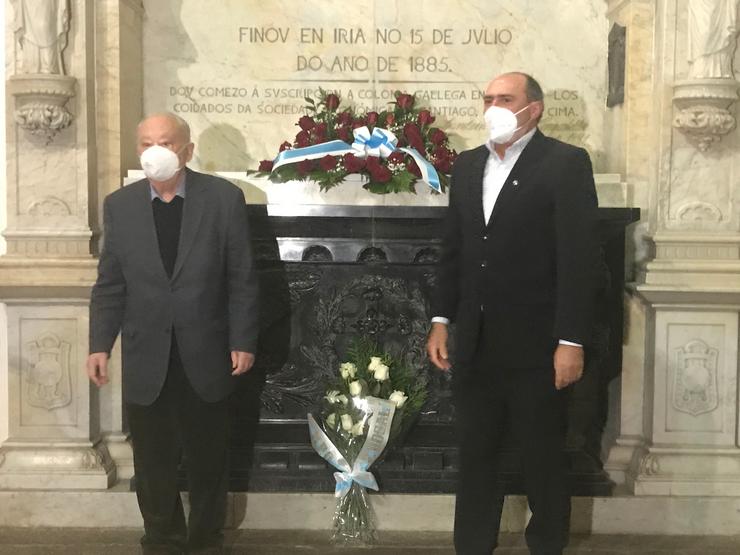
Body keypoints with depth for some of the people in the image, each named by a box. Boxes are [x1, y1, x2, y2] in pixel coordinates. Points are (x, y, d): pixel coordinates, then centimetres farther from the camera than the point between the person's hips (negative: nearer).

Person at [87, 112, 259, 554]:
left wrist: (243, 342, -7)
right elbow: (110, 285, 4)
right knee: (153, 463, 10)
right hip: (146, 360, 1)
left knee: (209, 459, 14)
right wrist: (100, 345, -2)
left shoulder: (224, 197, -5)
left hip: (205, 356, -1)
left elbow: (242, 279, -4)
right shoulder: (119, 205, 1)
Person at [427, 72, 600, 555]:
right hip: (475, 342, 5)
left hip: (535, 344, -5)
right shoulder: (468, 165, 11)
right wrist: (441, 321, 8)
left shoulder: (566, 163, -8)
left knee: (544, 459, 10)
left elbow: (579, 257, -13)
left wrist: (571, 341, -17)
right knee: (475, 456, 14)